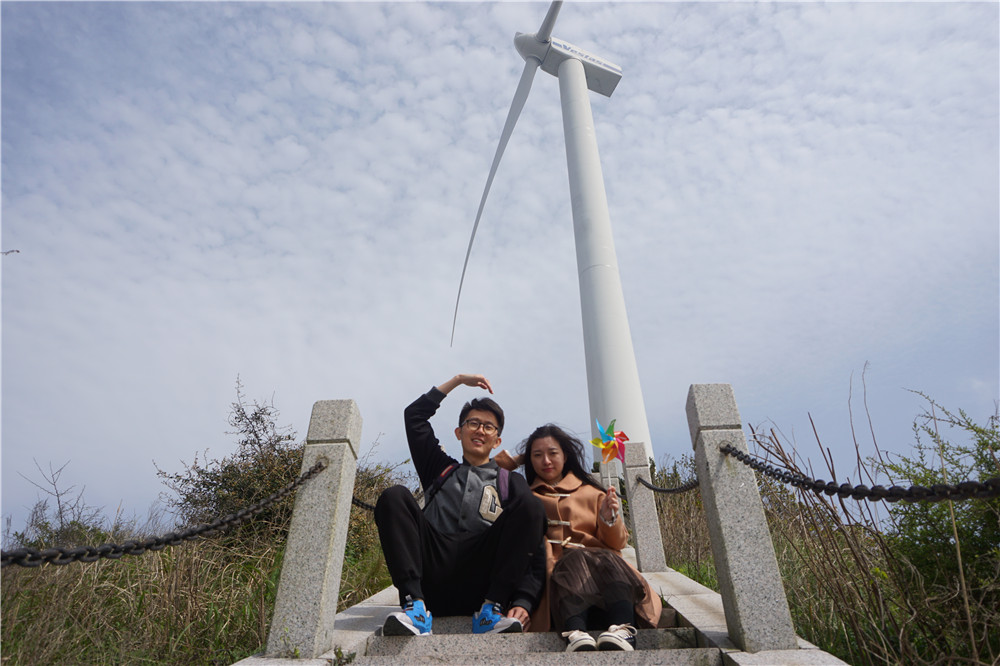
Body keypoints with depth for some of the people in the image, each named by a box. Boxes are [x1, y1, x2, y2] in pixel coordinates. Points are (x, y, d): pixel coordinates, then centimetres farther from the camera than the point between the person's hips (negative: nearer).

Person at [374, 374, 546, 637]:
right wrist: (458, 380, 28)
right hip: (432, 582, 2)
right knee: (395, 496, -15)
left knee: (530, 504, -18)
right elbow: (414, 415, 25)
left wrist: (523, 603, -13)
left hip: (479, 583, -1)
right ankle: (415, 606, -27)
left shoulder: (510, 483, 17)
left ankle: (491, 610, -23)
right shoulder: (441, 470, 26)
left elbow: (536, 555, 6)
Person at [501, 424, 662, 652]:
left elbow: (617, 543, 19)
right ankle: (576, 633, -60)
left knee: (607, 560, -35)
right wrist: (512, 461, 20)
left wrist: (609, 518, -4)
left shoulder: (591, 492, 26)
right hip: (553, 570, -1)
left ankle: (622, 629, -58)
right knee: (575, 560, -37)